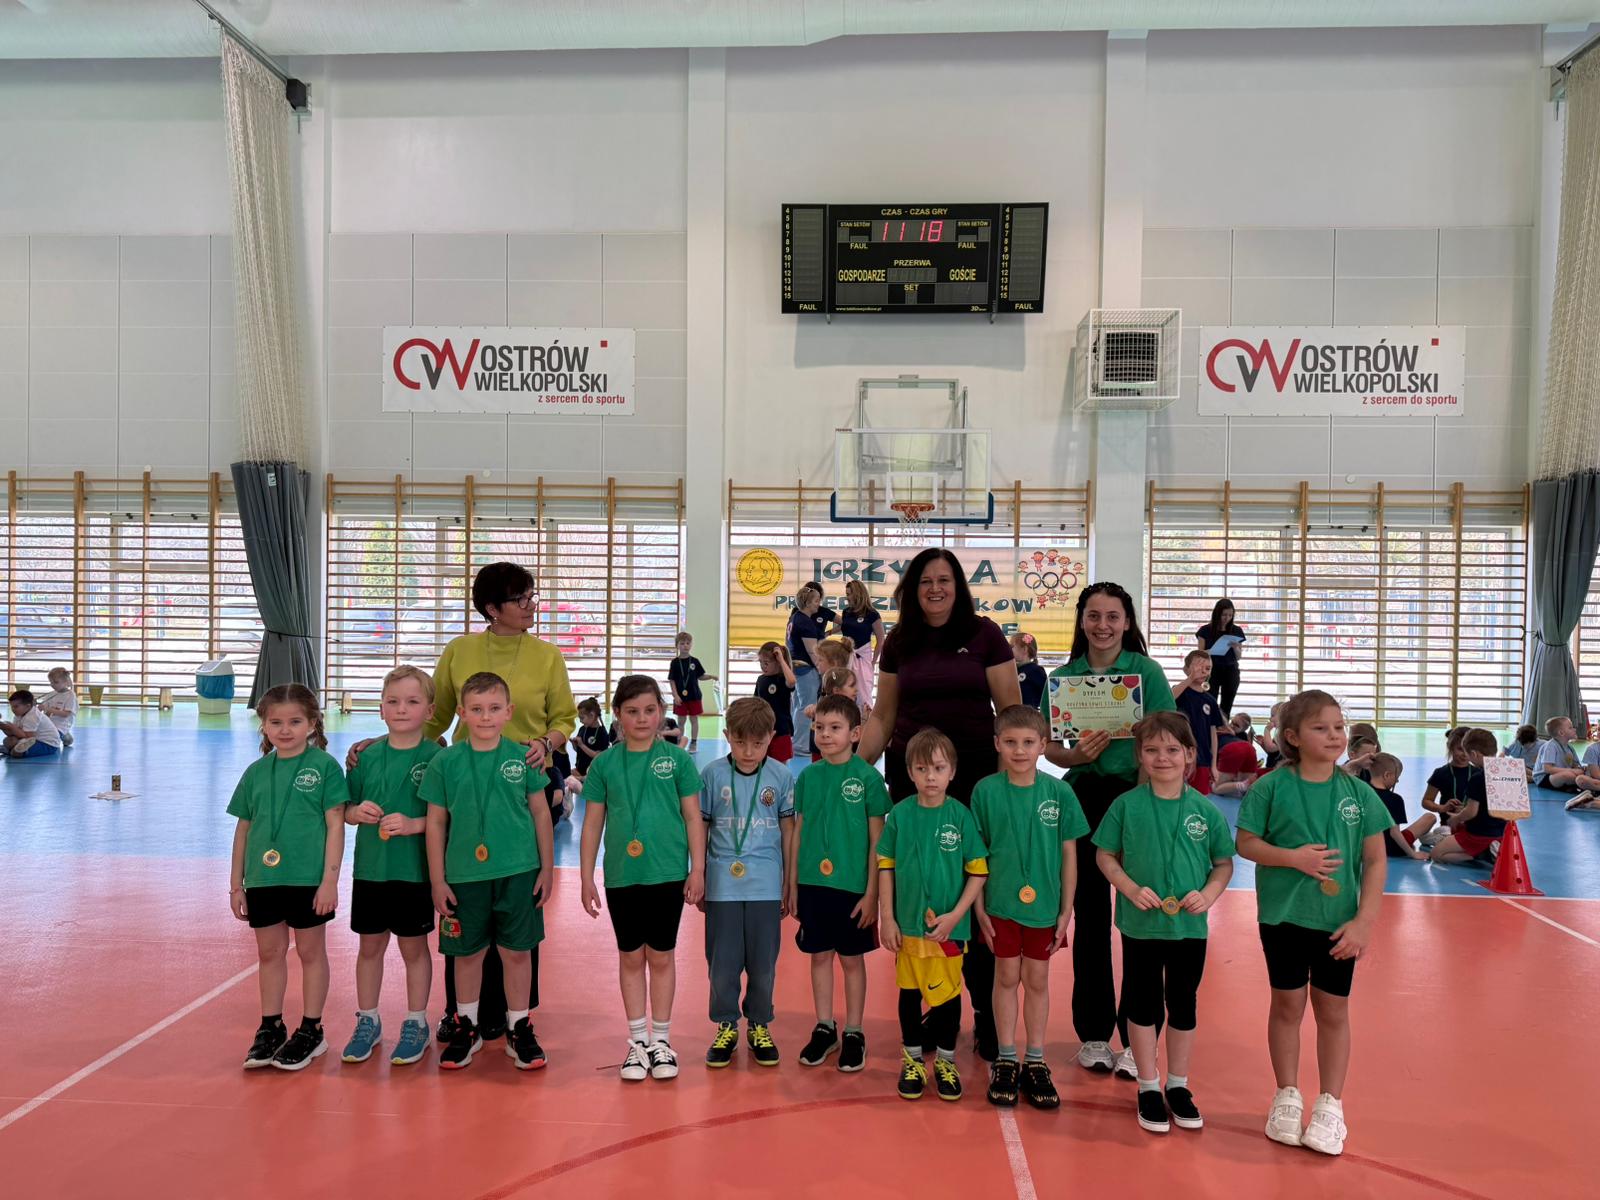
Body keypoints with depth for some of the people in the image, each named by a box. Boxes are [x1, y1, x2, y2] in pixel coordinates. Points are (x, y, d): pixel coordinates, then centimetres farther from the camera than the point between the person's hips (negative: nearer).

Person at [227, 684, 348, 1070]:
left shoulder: (325, 767, -7)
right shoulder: (256, 772, 6)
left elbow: (335, 825, -8)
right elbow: (244, 828, 11)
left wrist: (330, 880, -13)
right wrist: (236, 883, 11)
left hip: (309, 879, -4)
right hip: (263, 879, 4)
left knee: (311, 951, 8)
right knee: (269, 952, 14)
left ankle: (310, 1031, 20)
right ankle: (270, 1028, 28)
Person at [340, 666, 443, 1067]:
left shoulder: (436, 757, -9)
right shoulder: (368, 756, 2)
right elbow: (345, 810, 9)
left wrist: (413, 824, -24)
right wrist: (358, 812, -12)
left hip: (415, 870, -3)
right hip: (370, 868, 4)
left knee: (413, 946, 9)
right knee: (370, 945, 14)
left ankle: (416, 1024, 24)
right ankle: (367, 1022, 30)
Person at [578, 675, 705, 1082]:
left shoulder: (677, 759, -2)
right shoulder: (605, 763, 1)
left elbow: (693, 817, 1)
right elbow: (593, 823, 4)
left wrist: (698, 869, -3)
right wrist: (586, 877, 2)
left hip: (668, 874, -1)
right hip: (621, 876, 1)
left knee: (662, 957, 9)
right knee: (631, 957, 11)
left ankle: (661, 1040, 23)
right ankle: (637, 1041, 24)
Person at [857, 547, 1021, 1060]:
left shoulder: (984, 635, -1)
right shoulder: (898, 643, 7)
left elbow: (1011, 710, -1)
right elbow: (883, 716, 12)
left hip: (976, 773, -2)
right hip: (910, 775, 3)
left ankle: (986, 1011, 12)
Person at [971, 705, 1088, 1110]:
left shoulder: (1059, 792, -7)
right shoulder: (986, 791, -8)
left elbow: (1069, 853, -1)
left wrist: (1066, 909, -1)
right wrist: (979, 907, -4)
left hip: (1045, 906, 1)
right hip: (1001, 905, -1)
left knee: (1037, 980, 12)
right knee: (1007, 977, 11)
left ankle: (1035, 1062, 25)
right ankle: (1006, 1061, 24)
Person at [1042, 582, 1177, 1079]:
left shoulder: (1147, 672, -3)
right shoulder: (1064, 676, 5)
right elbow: (1049, 745, 6)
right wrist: (1075, 755, -12)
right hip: (1083, 799, 3)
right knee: (1090, 918, 9)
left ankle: (1136, 1037, 12)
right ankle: (1093, 1033, 21)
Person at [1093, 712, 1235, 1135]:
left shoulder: (1205, 810, -4)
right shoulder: (1127, 805, -8)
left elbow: (1224, 863, 5)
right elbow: (1105, 855, -2)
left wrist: (1209, 893, -12)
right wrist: (1132, 889, -15)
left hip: (1190, 926, 2)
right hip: (1140, 925, -1)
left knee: (1183, 1004, 14)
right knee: (1143, 1004, 10)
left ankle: (1178, 1085, 30)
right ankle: (1148, 1087, 25)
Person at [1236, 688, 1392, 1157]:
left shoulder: (1359, 793, -3)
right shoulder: (1272, 787, -8)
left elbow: (1376, 859, -2)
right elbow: (1246, 843, -4)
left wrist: (1364, 920, -8)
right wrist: (1293, 857, -19)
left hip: (1339, 922, 1)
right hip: (1284, 916, -1)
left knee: (1334, 1011, 10)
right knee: (1288, 1005, 11)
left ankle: (1330, 1106, 23)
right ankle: (1287, 1097, 26)